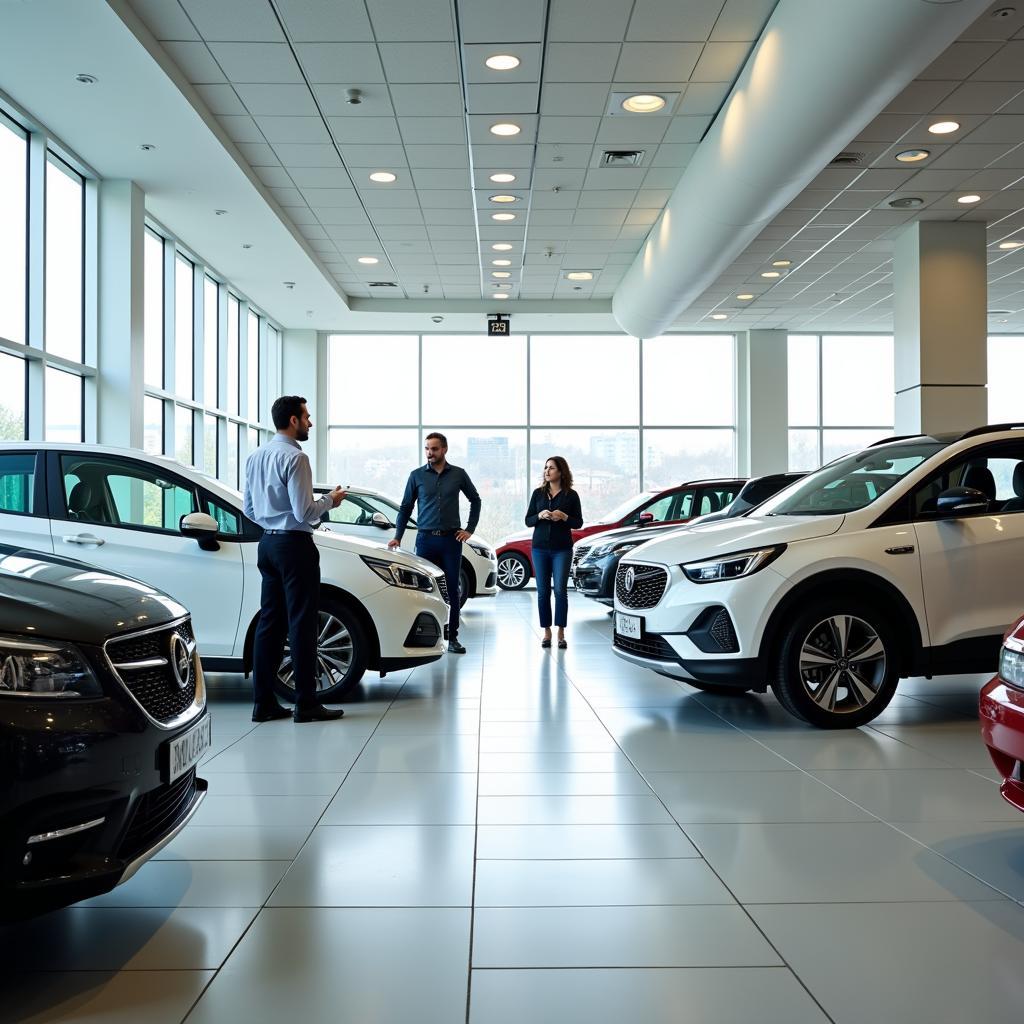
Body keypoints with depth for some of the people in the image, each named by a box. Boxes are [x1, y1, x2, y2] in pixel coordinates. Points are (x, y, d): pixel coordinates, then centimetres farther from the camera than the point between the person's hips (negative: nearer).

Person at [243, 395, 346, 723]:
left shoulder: (255, 457, 11)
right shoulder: (295, 457, -15)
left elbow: (249, 510, 16)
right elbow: (305, 513, -18)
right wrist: (330, 500, -1)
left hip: (267, 543, 8)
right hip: (294, 545, -8)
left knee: (270, 622, 10)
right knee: (302, 623, -3)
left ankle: (263, 702, 12)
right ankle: (306, 703, 1)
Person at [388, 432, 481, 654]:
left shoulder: (458, 474, 4)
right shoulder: (417, 475, 4)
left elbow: (475, 500, 15)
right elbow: (405, 508, 8)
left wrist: (470, 529, 8)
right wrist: (397, 536, -1)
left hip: (451, 539, 0)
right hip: (426, 538, 0)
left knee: (452, 590, 2)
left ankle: (452, 638, 8)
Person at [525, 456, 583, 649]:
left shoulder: (571, 495, 1)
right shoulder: (538, 493, 8)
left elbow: (578, 523, 3)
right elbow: (528, 521, 8)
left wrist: (564, 517, -15)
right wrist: (540, 516, -12)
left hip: (562, 549, -2)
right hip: (540, 548, 2)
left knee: (560, 590, -7)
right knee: (543, 591, 2)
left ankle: (561, 633, 1)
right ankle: (546, 632, 11)